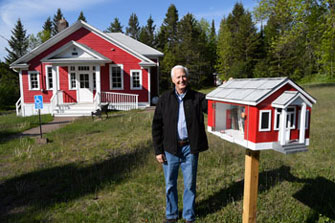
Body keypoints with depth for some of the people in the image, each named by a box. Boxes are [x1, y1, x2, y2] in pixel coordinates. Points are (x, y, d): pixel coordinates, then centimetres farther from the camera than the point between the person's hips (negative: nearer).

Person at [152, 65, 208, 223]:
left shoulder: (197, 98, 0)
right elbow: (156, 126, 1)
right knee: (170, 184, 13)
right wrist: (158, 150, -2)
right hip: (170, 148, 1)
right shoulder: (165, 99, 0)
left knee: (190, 184, 11)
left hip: (190, 148, 0)